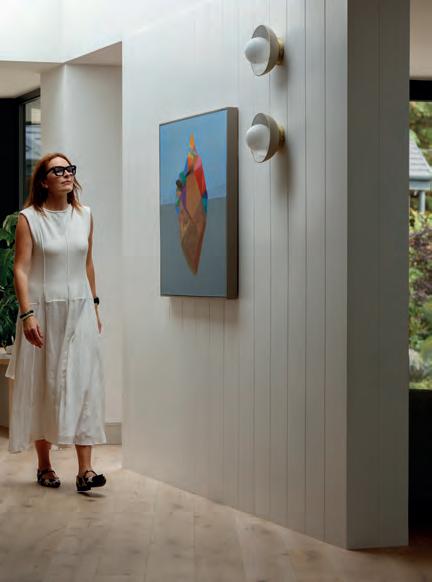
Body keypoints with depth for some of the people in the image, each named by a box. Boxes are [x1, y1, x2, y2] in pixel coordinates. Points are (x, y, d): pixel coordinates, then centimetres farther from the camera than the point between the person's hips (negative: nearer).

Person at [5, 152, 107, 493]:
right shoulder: (29, 218, -6)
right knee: (43, 386, 5)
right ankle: (44, 465, 18)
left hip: (80, 311, 3)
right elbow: (21, 269, -10)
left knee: (84, 384, -4)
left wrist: (94, 305, 14)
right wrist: (27, 314, -17)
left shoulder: (84, 215, 6)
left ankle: (85, 470, -5)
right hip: (44, 311, -3)